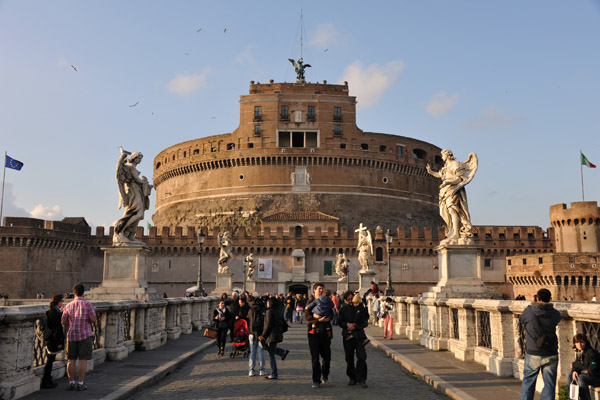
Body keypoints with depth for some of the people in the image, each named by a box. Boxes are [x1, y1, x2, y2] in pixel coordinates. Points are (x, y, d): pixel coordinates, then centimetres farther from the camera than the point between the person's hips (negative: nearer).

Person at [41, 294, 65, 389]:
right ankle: (45, 382, 5)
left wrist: (61, 312, 14)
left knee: (50, 361, 17)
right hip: (53, 340, -10)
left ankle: (48, 381, 25)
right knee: (49, 361, -1)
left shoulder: (49, 312, 10)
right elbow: (56, 329, -21)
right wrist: (59, 342, -19)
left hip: (49, 340, 10)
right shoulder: (55, 313, -18)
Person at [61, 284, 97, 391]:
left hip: (71, 335, 3)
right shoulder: (88, 305, -6)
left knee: (71, 360, 9)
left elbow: (63, 322, 0)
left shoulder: (68, 306, 3)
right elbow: (93, 319, -13)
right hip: (85, 335, -3)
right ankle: (80, 384, 1)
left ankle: (71, 383, 12)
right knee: (83, 360, 0)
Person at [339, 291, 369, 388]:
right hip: (347, 336, 2)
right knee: (349, 358, 6)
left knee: (361, 357, -9)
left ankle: (361, 380, -1)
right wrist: (347, 324, -15)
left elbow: (365, 323, -1)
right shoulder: (343, 309, 6)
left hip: (359, 335, -1)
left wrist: (354, 327, -10)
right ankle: (352, 378, 20)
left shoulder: (361, 308, 1)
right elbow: (340, 322, 5)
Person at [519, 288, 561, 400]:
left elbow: (521, 319, 8)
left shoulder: (529, 311, -10)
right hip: (551, 355, 1)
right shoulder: (555, 313, -4)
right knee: (549, 384, 9)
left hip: (533, 354, -1)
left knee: (528, 382, 15)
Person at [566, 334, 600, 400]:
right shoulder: (578, 352, 4)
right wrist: (574, 371, -16)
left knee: (580, 378, -32)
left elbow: (592, 371, -23)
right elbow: (575, 365, 9)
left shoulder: (591, 353, -20)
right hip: (585, 375, 8)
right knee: (569, 375, -6)